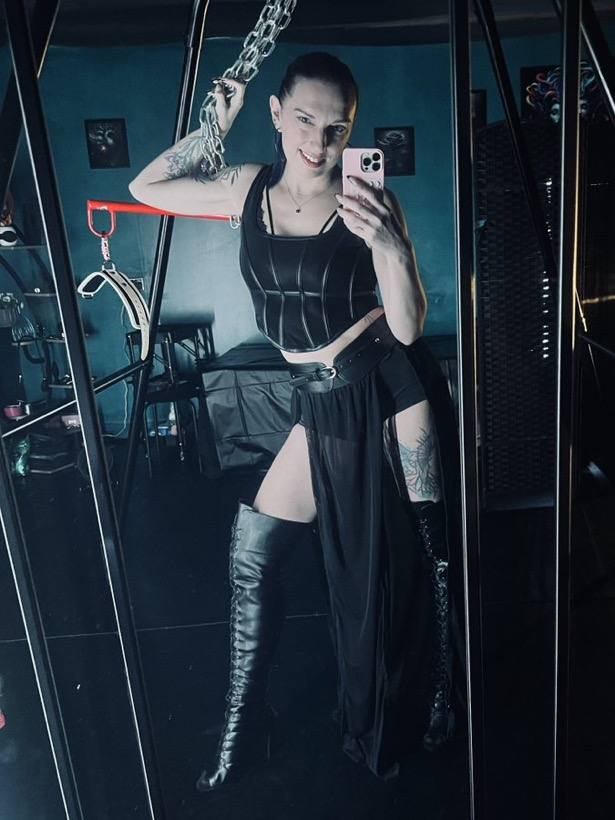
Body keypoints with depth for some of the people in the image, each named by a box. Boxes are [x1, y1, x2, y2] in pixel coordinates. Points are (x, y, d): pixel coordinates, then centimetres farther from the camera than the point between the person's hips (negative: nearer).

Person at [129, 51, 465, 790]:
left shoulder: (369, 202, -9)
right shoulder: (250, 188, 4)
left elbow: (408, 328, -13)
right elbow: (146, 189, 14)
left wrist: (390, 245, -29)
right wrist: (214, 125, 6)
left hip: (390, 390, -4)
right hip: (322, 407, 4)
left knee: (422, 558, 9)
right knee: (250, 554, 4)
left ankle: (433, 718, 38)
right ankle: (241, 734, 25)